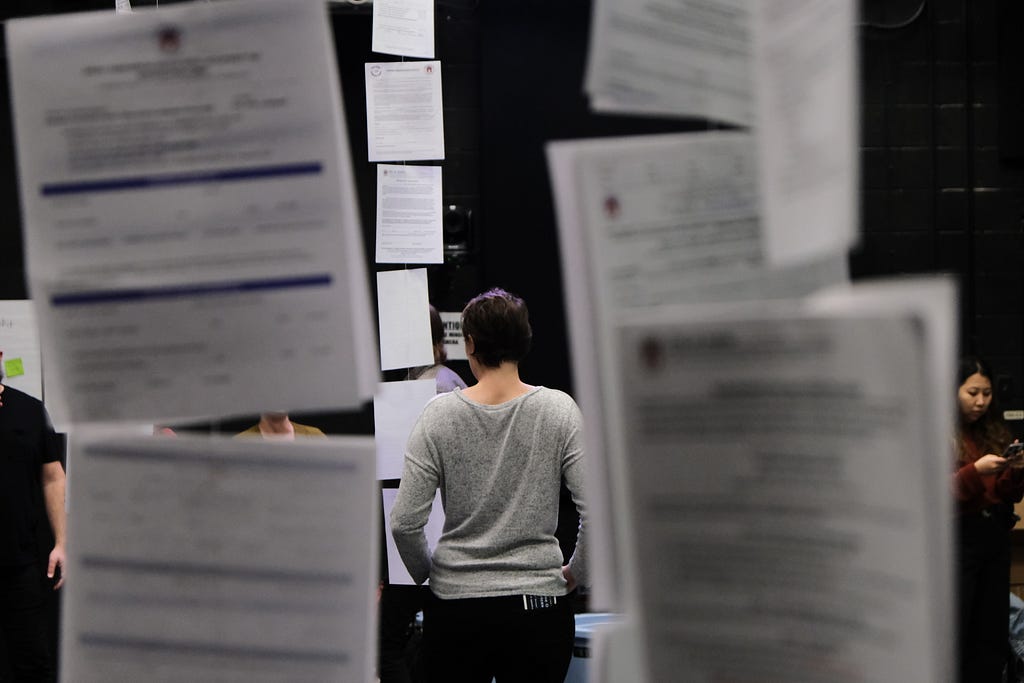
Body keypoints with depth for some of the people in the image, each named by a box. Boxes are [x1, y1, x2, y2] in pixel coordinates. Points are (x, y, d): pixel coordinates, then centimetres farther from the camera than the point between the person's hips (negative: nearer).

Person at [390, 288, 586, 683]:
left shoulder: (440, 414, -5)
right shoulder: (558, 410, -5)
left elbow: (404, 523, -8)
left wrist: (427, 573, 11)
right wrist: (575, 572, 7)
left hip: (455, 606, 0)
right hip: (538, 606, 0)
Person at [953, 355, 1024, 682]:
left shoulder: (995, 432, 11)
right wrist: (975, 471, -21)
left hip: (995, 539, 6)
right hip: (958, 540, -6)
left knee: (991, 637, 6)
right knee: (954, 638, -6)